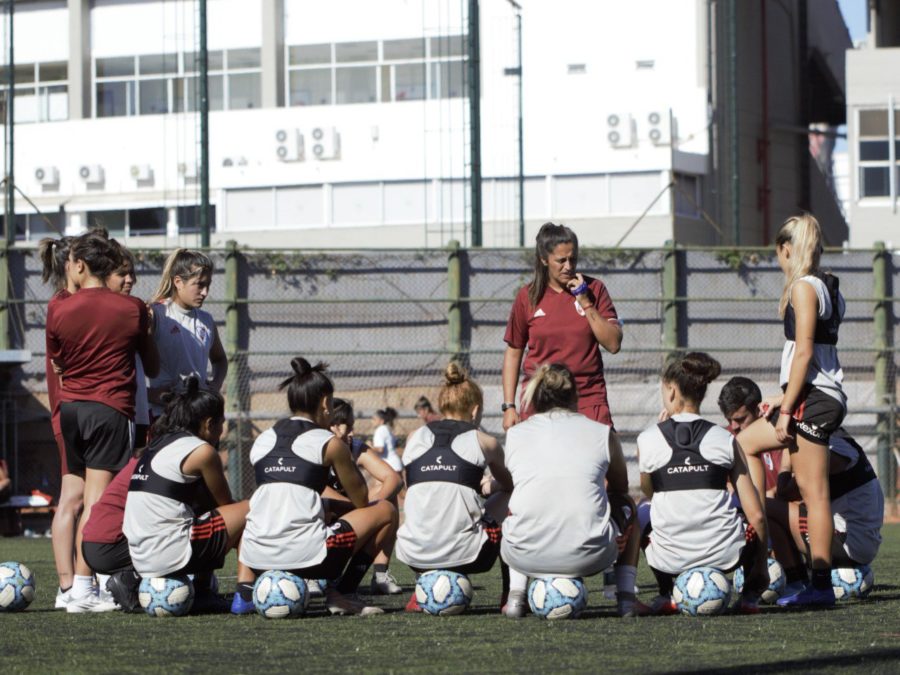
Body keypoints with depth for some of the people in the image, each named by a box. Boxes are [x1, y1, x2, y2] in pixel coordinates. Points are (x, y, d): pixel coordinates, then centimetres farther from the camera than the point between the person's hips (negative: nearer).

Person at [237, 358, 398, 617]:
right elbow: (361, 501, 12)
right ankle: (339, 593, 6)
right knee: (385, 510, 14)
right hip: (304, 554, -6)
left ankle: (246, 593, 19)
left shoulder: (261, 440, 18)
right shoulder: (329, 443, 3)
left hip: (255, 558, 6)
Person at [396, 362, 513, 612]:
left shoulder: (415, 438, 13)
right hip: (465, 554, -3)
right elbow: (509, 485, 27)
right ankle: (511, 594, 20)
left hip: (414, 555, 3)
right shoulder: (483, 441, 7)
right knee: (510, 501, 25)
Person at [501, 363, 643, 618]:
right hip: (587, 556, -1)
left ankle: (516, 595, 20)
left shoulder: (514, 435, 11)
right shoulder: (602, 433, 10)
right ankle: (626, 597, 20)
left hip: (525, 557, 1)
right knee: (627, 506, 32)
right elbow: (621, 488, 27)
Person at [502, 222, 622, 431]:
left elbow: (613, 344, 0)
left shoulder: (594, 289, 4)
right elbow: (513, 352, 10)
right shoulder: (528, 296, 4)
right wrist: (509, 406, 4)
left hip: (588, 402, 0)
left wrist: (585, 303, -8)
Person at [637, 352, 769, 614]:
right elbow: (756, 515, 2)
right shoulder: (726, 440, 3)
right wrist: (761, 567, 18)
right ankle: (751, 594, 19)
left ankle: (667, 594, 22)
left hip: (670, 559, 0)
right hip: (725, 556, 0)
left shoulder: (647, 440, 0)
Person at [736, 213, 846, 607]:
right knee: (746, 442, 17)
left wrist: (788, 409, -17)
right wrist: (785, 398, 21)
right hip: (824, 396, 10)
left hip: (813, 399, -10)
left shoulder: (803, 287, -11)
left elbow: (803, 352, -17)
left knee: (814, 490, -6)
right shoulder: (827, 287, 15)